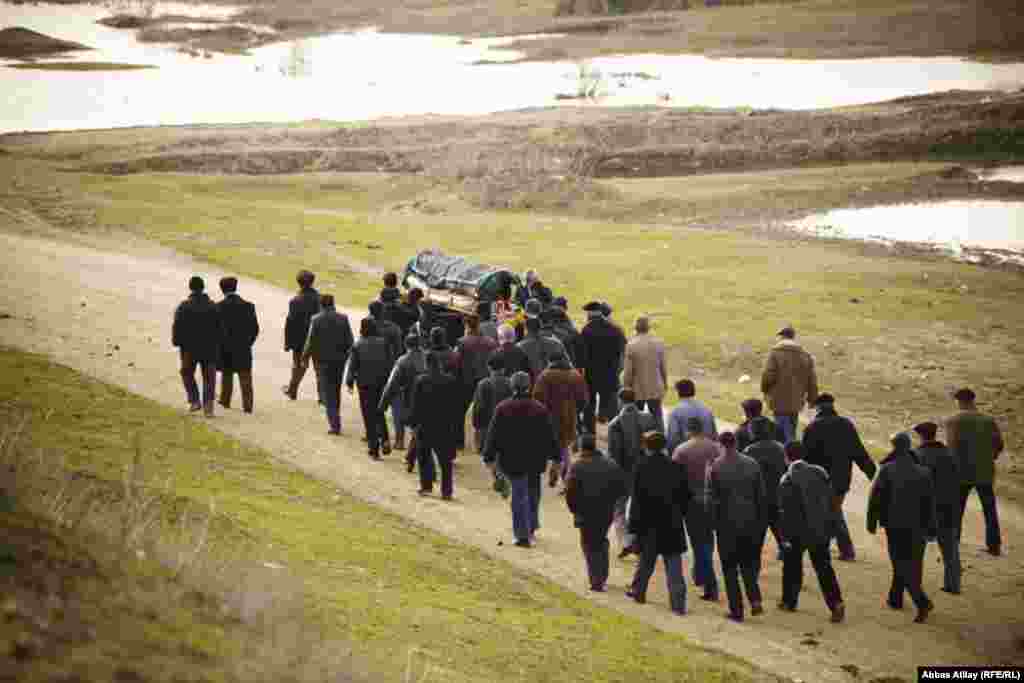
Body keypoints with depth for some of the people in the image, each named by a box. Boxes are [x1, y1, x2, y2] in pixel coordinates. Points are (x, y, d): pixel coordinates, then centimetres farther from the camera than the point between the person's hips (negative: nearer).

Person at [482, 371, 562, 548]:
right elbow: (550, 436, 0)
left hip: (511, 461, -2)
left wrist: (489, 457, 0)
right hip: (535, 461, 2)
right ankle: (531, 528, 29)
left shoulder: (502, 409, -6)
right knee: (532, 494, 20)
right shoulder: (540, 409, -2)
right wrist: (555, 457, 6)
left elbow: (493, 436, -5)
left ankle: (523, 535, -4)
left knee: (519, 495, 1)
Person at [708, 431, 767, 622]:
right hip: (750, 522, 3)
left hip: (727, 524, -3)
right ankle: (755, 599, 2)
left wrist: (713, 523, 1)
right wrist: (760, 521, 10)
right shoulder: (752, 464, -1)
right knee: (748, 563, 19)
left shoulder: (715, 467, -10)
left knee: (730, 567, 8)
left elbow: (711, 499, -10)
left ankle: (736, 610, 8)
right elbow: (762, 496, 3)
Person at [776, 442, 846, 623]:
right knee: (823, 567, 6)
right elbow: (830, 501, 5)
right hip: (820, 530, 4)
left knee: (792, 566, 17)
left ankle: (789, 601, 29)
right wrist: (826, 523, 14)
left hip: (798, 532, -4)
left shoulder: (787, 481, -15)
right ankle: (836, 602, -7)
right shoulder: (819, 472, 0)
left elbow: (785, 511, -15)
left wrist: (785, 536, -8)